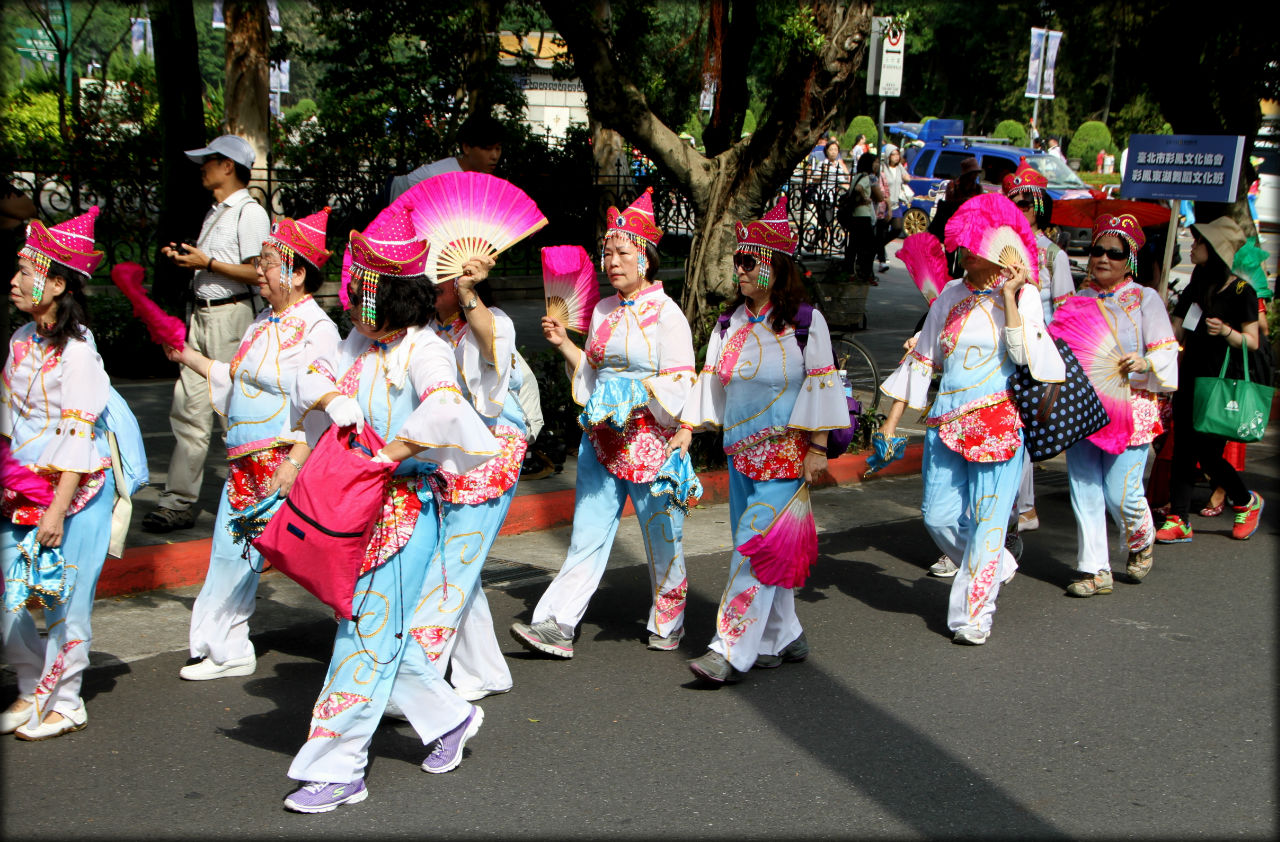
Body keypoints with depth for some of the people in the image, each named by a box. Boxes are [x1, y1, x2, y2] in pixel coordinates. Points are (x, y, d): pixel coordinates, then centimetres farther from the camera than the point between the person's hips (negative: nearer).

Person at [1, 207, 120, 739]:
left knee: (63, 596, 1)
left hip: (74, 490, -7)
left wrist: (58, 508, -21)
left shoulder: (76, 350, -15)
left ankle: (66, 704, 16)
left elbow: (79, 434, -18)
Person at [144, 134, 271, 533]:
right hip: (201, 315, 9)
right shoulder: (215, 213, 21)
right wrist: (184, 258, 10)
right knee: (188, 409, 5)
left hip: (230, 315, -9)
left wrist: (206, 263, -14)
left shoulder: (250, 213, -9)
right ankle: (179, 501, 7)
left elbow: (258, 274, -17)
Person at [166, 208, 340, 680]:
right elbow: (236, 382, 23)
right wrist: (189, 358, 20)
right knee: (233, 548, 14)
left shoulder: (317, 329, -14)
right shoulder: (264, 322, 14)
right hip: (245, 461, 9)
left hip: (287, 459, -9)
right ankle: (227, 650, 26)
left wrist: (295, 461, -26)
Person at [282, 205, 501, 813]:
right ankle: (450, 717, 35)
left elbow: (445, 410, -31)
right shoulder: (360, 341, 10)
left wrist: (387, 457, -25)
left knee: (370, 634, -5)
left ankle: (338, 770, 1)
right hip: (359, 505, 8)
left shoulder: (424, 351, -15)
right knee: (384, 631, 15)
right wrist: (334, 398, -11)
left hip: (406, 506, -8)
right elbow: (310, 379, 10)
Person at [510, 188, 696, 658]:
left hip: (649, 439, -6)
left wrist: (635, 395, -21)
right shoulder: (604, 310, 12)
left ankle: (667, 624, 24)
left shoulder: (666, 313, -8)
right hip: (600, 438, 6)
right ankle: (556, 626, -1)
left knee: (661, 536, 7)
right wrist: (564, 345, 8)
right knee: (587, 532, 3)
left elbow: (679, 387, -10)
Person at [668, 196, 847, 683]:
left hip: (785, 453, -6)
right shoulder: (731, 323, 11)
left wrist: (817, 447, -12)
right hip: (741, 452, 7)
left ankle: (731, 652, -13)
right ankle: (783, 638, 21)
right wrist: (686, 430, 5)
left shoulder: (805, 322, -7)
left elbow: (821, 385, -8)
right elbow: (711, 380, 13)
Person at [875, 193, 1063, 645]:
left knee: (987, 518, -2)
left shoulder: (1023, 297, -1)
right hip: (946, 420, 4)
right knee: (938, 515, 2)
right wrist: (891, 422, 12)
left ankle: (973, 612, 10)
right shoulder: (950, 297, 10)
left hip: (998, 421, -4)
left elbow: (1025, 354, -18)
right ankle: (995, 566, 30)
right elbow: (921, 360, 14)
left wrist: (1008, 297, -16)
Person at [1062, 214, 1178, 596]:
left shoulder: (1145, 299, 2)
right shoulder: (1079, 298, 12)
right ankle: (1094, 569, 7)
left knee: (1120, 491, -7)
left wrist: (1143, 364, -21)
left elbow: (1166, 355, -1)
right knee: (1085, 490, 0)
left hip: (1129, 408, -4)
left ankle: (1141, 540, 25)